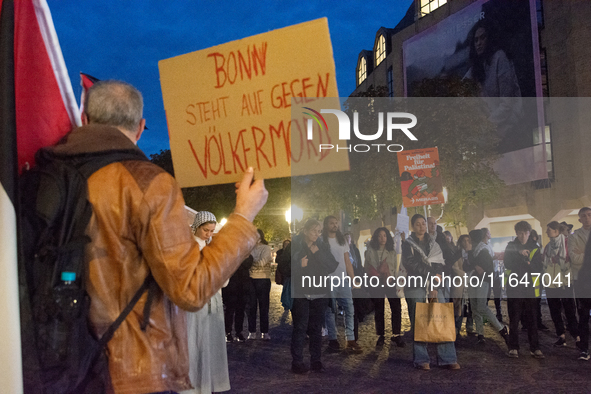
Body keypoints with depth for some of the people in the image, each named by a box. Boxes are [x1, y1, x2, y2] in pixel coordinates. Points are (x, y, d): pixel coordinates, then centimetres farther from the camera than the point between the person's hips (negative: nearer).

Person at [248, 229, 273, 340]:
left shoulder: (266, 248, 1)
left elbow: (262, 262, -11)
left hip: (263, 280, -2)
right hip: (251, 279, 2)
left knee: (264, 306, 2)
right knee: (251, 306, 4)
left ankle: (264, 332, 9)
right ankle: (252, 332, 11)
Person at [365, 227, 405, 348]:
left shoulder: (392, 252, 13)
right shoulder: (370, 251, 7)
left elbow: (395, 268, 11)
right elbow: (368, 268, 4)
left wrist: (391, 278, -2)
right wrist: (378, 275, -6)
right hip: (376, 284, -1)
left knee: (396, 307, -11)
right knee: (379, 310, 3)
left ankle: (396, 335, -4)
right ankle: (380, 336, 12)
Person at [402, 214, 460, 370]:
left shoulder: (433, 244, 17)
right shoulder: (408, 244, 6)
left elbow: (439, 266, 6)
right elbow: (412, 265, -6)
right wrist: (432, 274, -7)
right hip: (415, 287, -3)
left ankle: (447, 358, -1)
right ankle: (421, 360, 3)